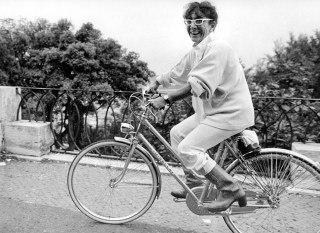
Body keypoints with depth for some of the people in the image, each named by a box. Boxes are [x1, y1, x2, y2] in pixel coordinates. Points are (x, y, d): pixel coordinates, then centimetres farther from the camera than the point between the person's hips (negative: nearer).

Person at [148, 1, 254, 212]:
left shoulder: (217, 48, -19)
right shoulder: (196, 51, 11)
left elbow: (198, 85, -30)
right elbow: (176, 74, 21)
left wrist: (166, 99, -29)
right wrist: (155, 84, 15)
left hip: (231, 112, -10)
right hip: (212, 109, 10)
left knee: (187, 148, -16)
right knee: (177, 133, 13)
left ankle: (231, 189, -5)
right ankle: (194, 183, 24)